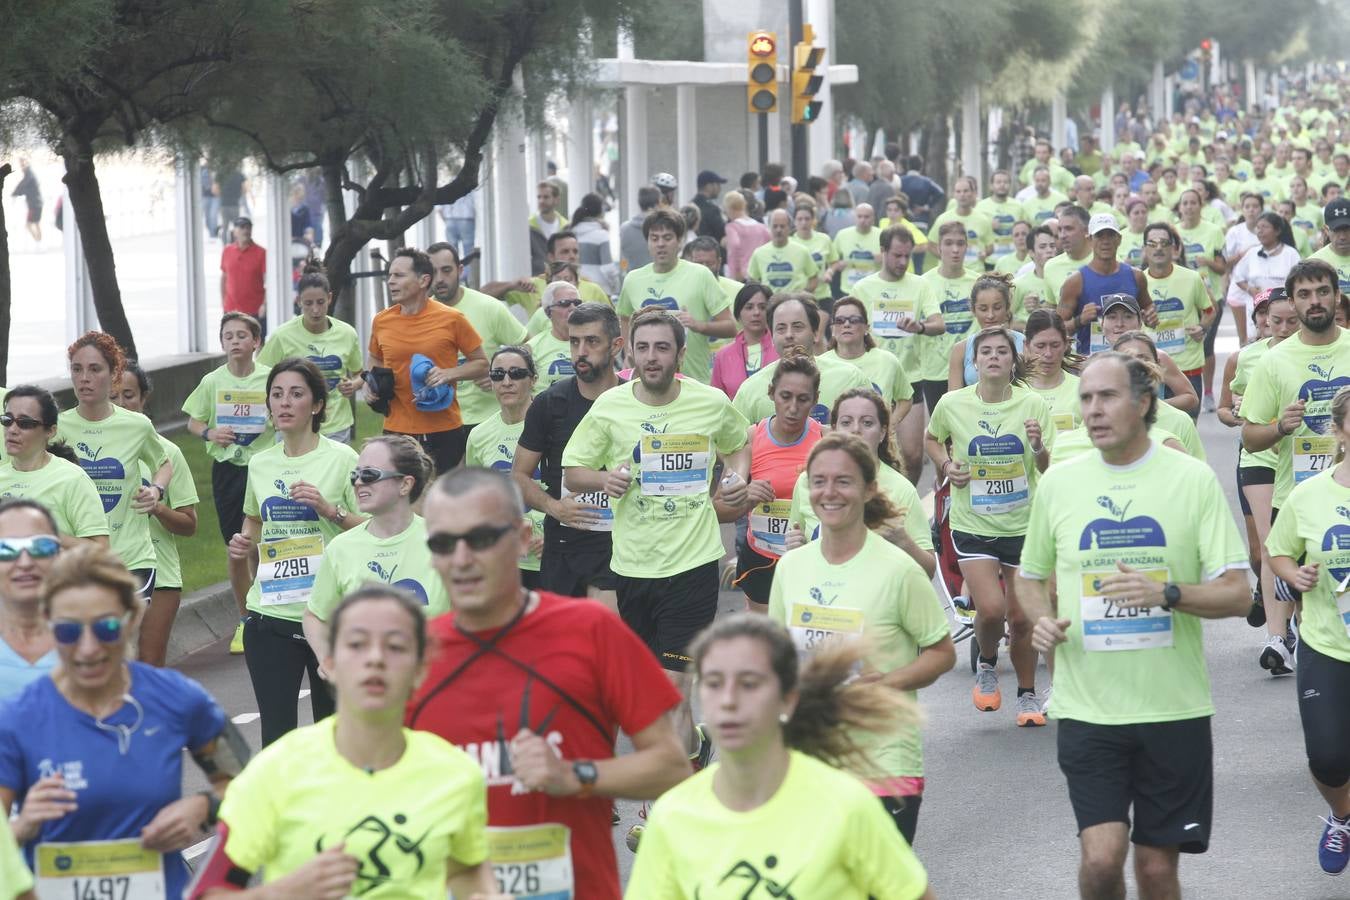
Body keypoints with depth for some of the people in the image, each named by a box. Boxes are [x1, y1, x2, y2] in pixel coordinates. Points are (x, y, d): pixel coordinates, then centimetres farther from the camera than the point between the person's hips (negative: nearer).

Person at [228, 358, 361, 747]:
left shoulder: (341, 459, -4)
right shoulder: (260, 464, 9)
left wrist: (330, 510, -19)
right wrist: (241, 547, 7)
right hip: (271, 617, 3)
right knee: (276, 734, 0)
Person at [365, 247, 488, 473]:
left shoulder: (451, 319, -5)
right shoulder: (381, 321, 4)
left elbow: (481, 364, 3)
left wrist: (450, 373, -14)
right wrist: (371, 383, 3)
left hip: (443, 432, -3)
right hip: (396, 430, 3)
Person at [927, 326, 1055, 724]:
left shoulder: (1032, 404, -7)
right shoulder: (952, 404, -7)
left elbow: (1051, 471, -5)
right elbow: (932, 438, 14)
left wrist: (1039, 447, -26)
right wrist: (946, 464, -5)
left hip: (1023, 523, 1)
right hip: (972, 524, -1)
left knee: (1021, 617, 6)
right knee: (990, 609, -16)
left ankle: (1028, 694, 27)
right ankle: (986, 665, 16)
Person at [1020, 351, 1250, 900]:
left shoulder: (1193, 479, -2)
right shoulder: (1059, 482, 4)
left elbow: (1236, 595, -4)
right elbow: (1030, 577, 18)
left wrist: (1166, 593, -22)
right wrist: (1041, 619, -4)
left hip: (1173, 705, 0)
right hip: (1087, 705, 1)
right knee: (1102, 856, -14)